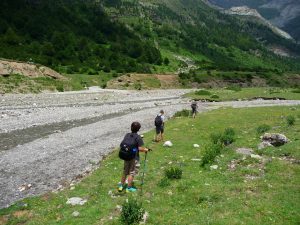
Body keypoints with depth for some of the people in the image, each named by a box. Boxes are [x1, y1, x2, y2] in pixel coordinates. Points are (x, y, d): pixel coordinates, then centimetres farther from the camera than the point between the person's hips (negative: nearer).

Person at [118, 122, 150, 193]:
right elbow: (140, 148, -20)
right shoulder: (138, 137, -16)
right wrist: (145, 150, -2)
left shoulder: (127, 135, 0)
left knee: (125, 171, 20)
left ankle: (121, 185, 31)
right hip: (134, 158, -5)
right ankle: (129, 187, 18)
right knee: (132, 172, 9)